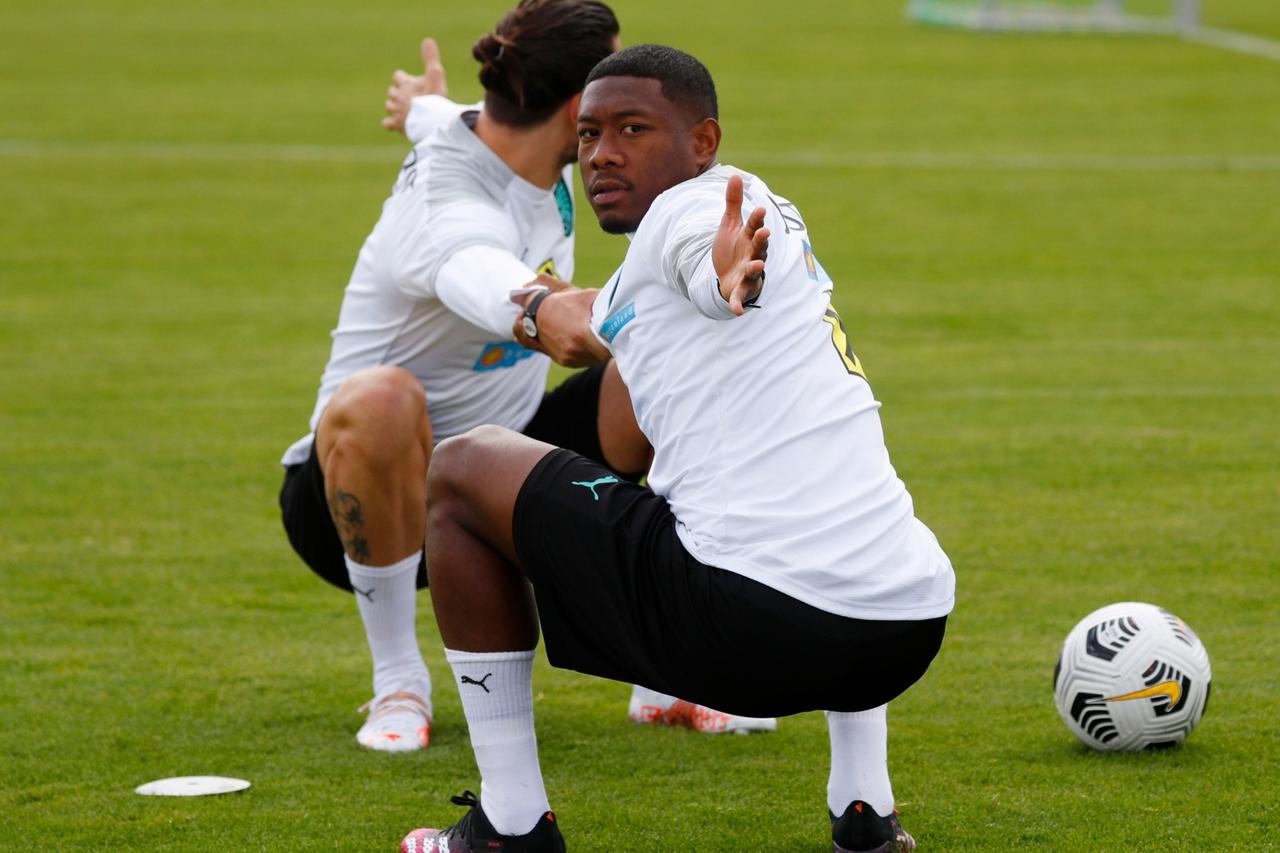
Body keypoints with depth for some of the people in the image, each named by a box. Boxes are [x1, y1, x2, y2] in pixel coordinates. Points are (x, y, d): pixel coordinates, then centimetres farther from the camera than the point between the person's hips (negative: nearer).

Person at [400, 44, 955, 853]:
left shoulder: (688, 208, -2)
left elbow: (710, 243, -31)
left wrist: (730, 277, -54)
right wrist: (576, 319, 68)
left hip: (745, 619, -9)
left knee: (459, 470, 11)